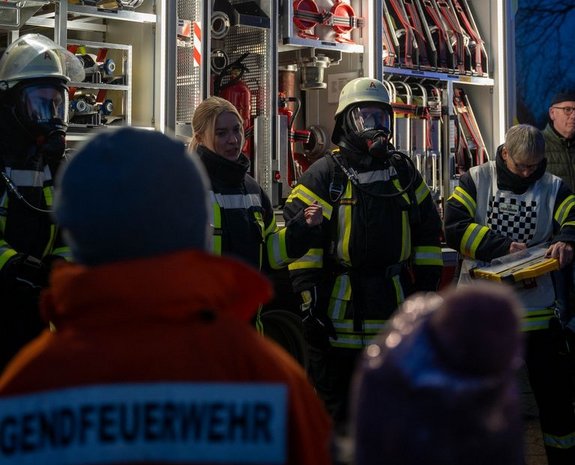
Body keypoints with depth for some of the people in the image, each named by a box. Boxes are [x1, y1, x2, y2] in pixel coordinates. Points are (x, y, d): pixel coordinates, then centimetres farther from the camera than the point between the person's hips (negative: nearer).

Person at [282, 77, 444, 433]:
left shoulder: (405, 172, 11)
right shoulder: (324, 175, -3)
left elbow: (429, 233, 14)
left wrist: (427, 290, 8)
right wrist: (309, 300, -16)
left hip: (396, 311, 4)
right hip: (340, 317, -4)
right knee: (339, 412, 5)